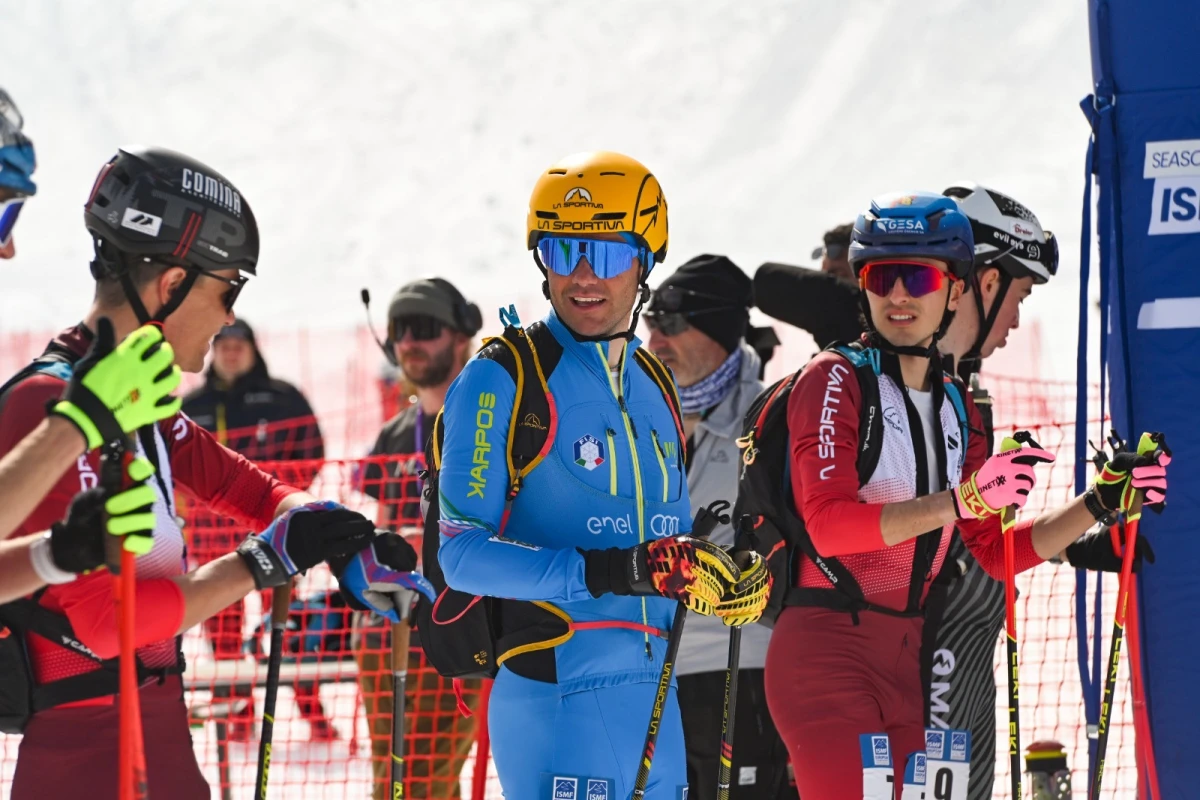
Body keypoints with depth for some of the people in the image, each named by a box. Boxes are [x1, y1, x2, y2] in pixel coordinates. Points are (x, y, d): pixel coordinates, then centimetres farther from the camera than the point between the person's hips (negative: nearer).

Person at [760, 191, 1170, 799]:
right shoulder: (835, 380, -5)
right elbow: (828, 525, -20)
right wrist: (962, 501, -29)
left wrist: (1102, 502, 8)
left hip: (904, 659, 7)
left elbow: (997, 554, 18)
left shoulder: (956, 407, 16)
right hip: (825, 653, -7)